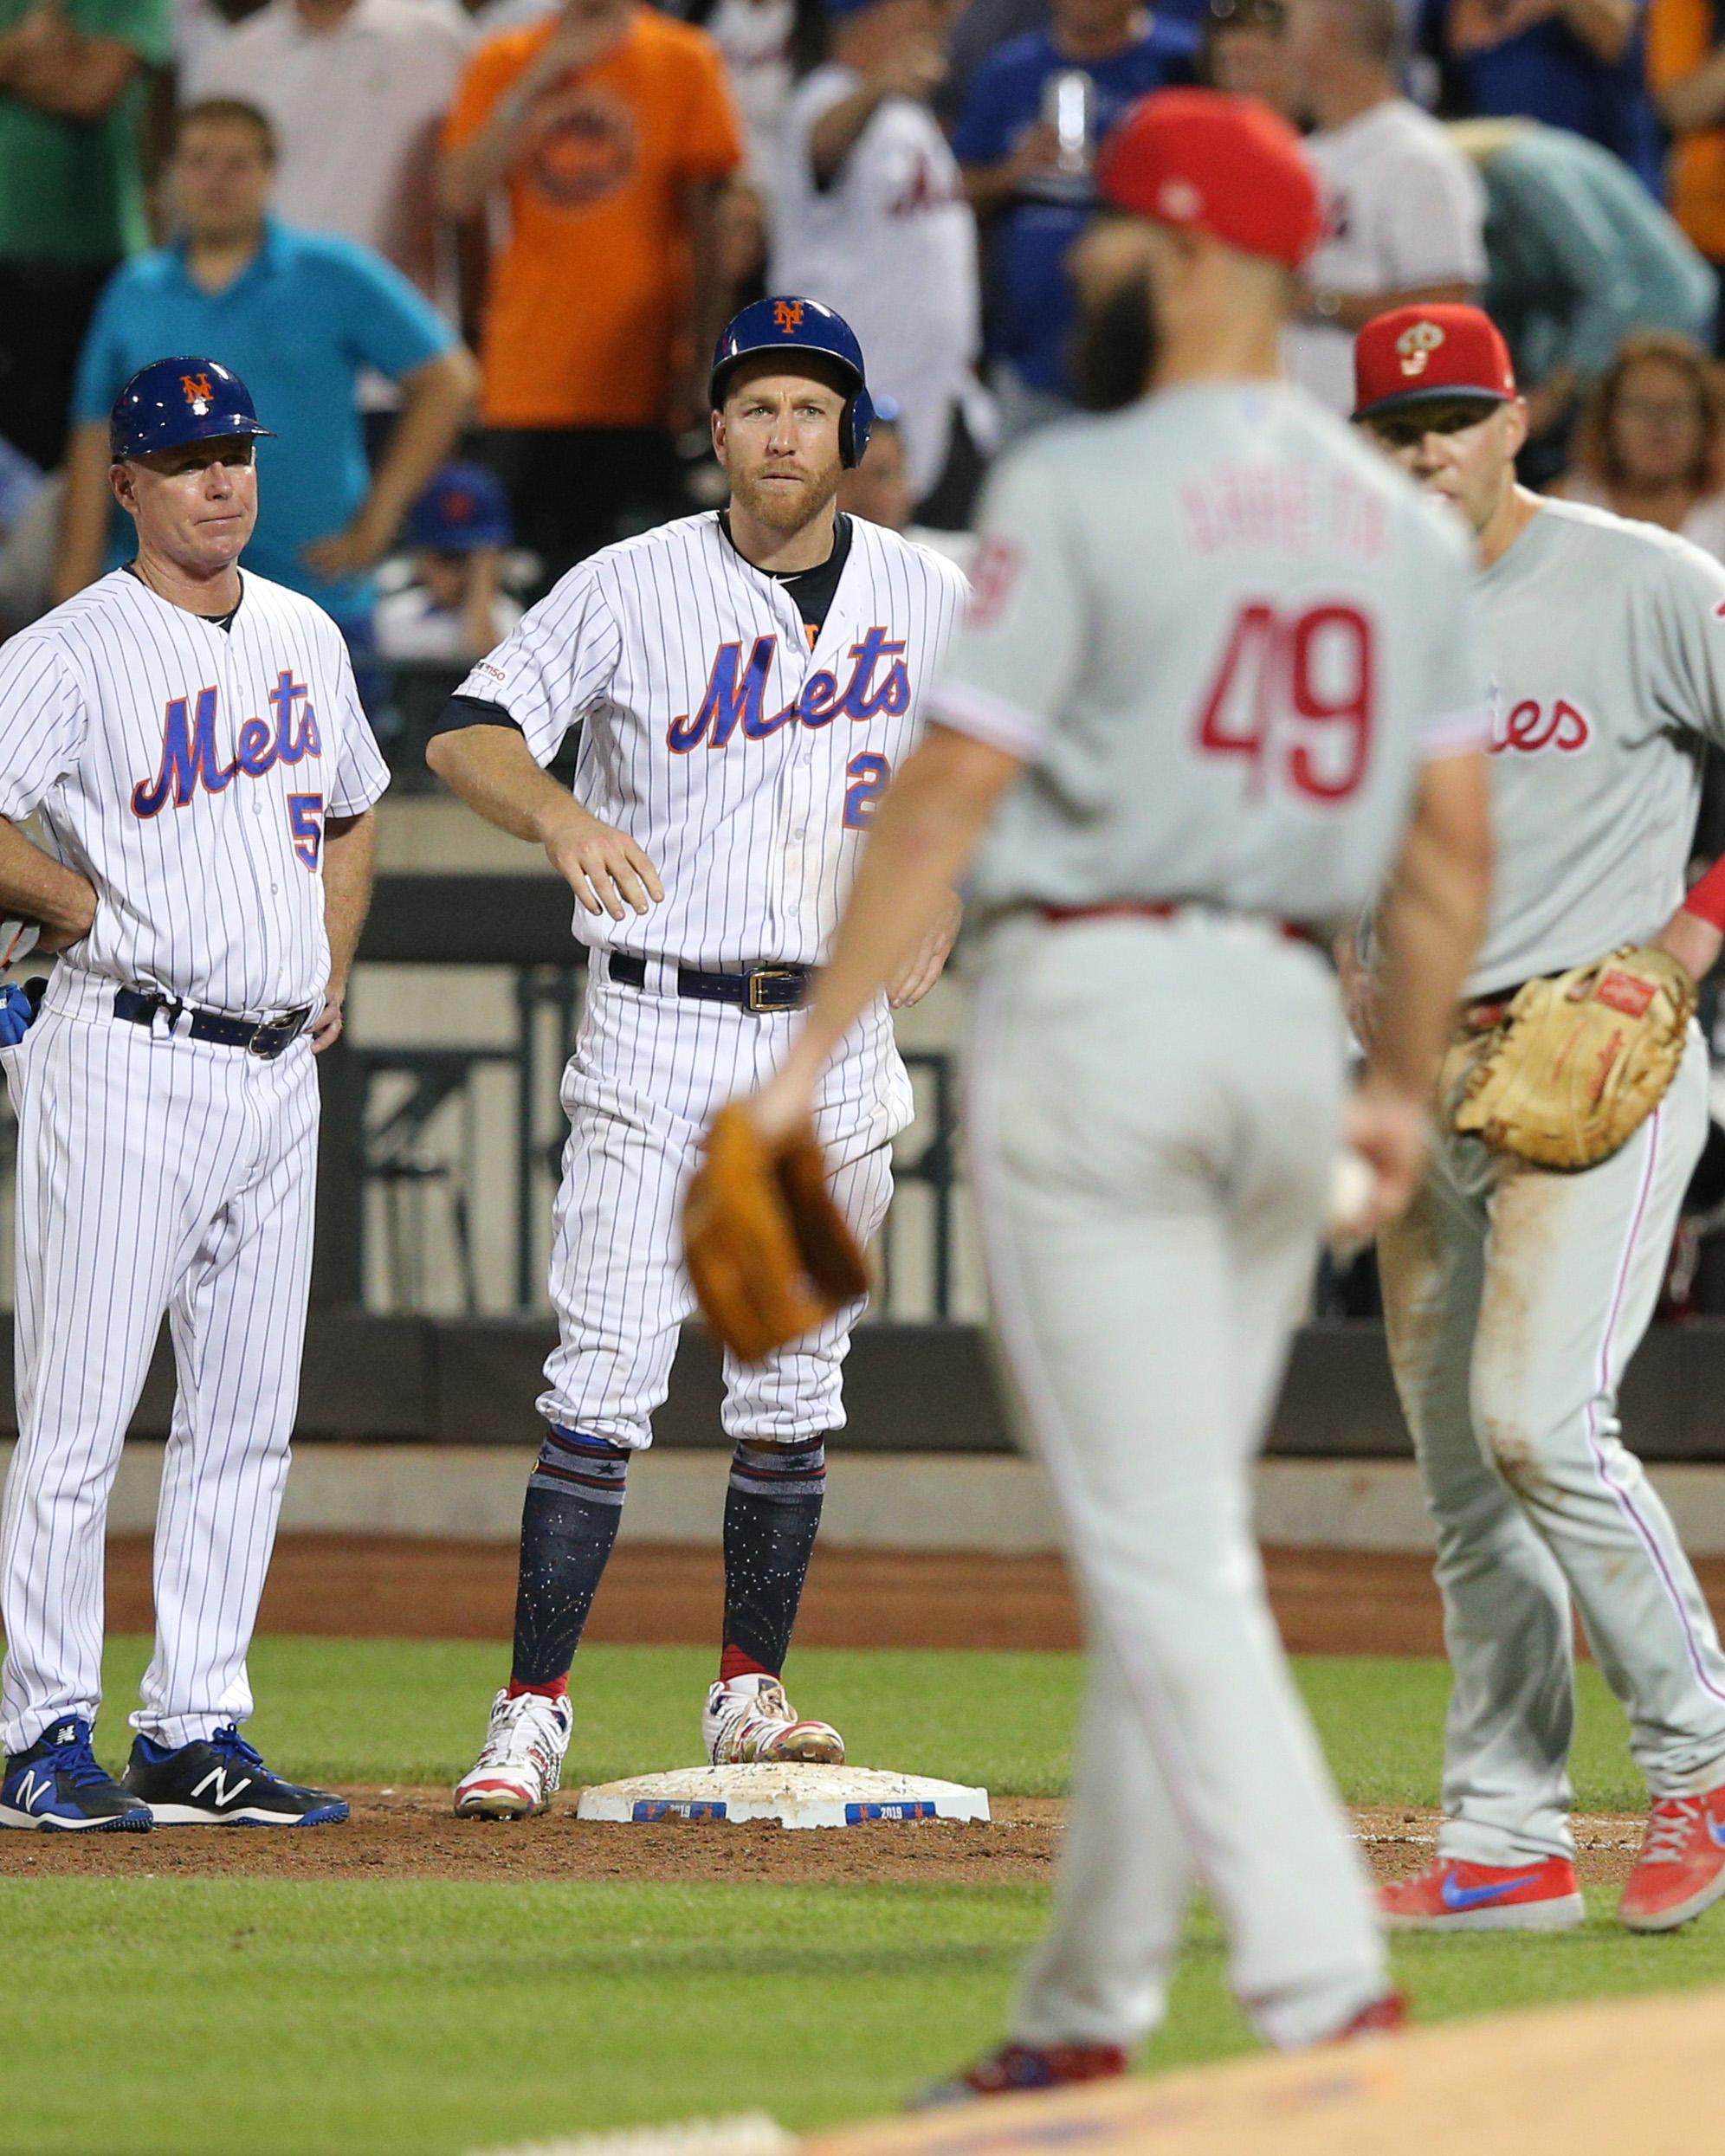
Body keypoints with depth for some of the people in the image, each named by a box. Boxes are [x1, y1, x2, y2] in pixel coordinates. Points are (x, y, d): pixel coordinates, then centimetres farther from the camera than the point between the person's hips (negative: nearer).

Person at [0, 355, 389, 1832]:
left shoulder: (304, 639, 14)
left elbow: (351, 809, 29)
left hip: (279, 1069, 7)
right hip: (130, 1058, -7)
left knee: (246, 1425, 8)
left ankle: (198, 1734, 13)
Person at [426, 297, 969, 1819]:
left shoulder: (933, 599, 5)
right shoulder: (635, 589, -5)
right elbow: (469, 735, -10)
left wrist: (943, 901, -1)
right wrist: (562, 816, -31)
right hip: (657, 1031, -3)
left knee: (793, 1391, 9)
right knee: (602, 1387, -9)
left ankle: (752, 1696, 21)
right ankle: (534, 1716, -9)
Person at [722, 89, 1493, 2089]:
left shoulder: (1081, 489, -10)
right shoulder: (1400, 521, 10)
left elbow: (950, 794, -12)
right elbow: (1453, 836, 10)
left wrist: (814, 1047, -8)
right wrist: (1403, 1085, 20)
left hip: (1095, 1004, -7)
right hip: (1289, 1022, 7)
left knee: (1158, 1547, -8)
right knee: (1179, 1535, 14)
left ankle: (1325, 1982, -19)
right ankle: (1085, 2015, 19)